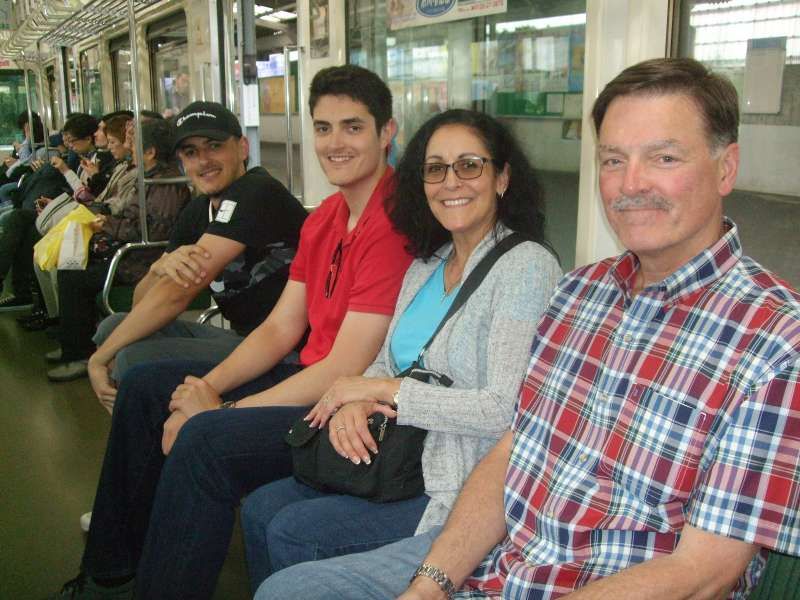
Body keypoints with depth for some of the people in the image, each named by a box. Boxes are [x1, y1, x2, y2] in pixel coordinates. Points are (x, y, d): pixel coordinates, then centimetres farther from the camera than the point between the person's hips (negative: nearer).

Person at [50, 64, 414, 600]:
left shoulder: (392, 221, -21)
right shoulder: (325, 217, 10)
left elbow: (346, 368, -23)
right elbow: (281, 327, 10)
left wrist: (222, 412, -16)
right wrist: (209, 386, -6)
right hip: (310, 374, 10)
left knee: (206, 440, -31)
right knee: (145, 386, 13)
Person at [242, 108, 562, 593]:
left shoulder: (526, 267, -15)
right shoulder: (427, 265, 11)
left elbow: (505, 410, -23)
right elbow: (388, 362, 14)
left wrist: (384, 389, -16)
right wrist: (354, 400, -10)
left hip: (467, 485, -8)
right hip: (404, 461, 8)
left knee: (293, 533, -13)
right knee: (260, 509, 2)